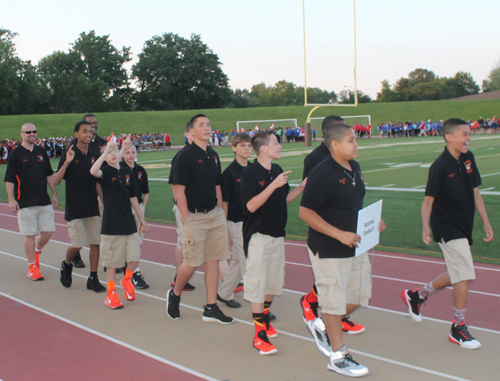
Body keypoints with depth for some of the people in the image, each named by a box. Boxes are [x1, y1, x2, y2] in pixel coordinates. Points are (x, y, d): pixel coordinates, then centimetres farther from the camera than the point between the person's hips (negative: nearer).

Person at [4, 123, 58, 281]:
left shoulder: (41, 151, 11)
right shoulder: (16, 153, -3)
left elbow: (49, 175, 17)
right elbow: (9, 179, -5)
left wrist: (54, 194, 13)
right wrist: (11, 200, -11)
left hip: (44, 201, 5)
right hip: (25, 203, -4)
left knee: (47, 232, 4)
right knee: (30, 235, -1)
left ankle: (37, 251, 32)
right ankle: (32, 266, 11)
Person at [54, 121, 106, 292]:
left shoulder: (95, 156, 7)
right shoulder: (69, 154, -6)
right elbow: (56, 181, -13)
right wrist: (66, 163, -25)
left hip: (93, 207, 4)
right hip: (74, 209, -4)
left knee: (96, 242, 2)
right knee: (77, 244, -4)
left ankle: (93, 278, 12)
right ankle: (66, 265, 27)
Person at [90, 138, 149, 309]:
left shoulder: (128, 172, 8)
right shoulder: (106, 172, -5)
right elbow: (93, 171, -31)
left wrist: (141, 218, 17)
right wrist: (106, 151, -28)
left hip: (129, 223, 4)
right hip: (111, 224, -4)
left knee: (135, 258, 1)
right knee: (112, 261, 3)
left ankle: (127, 280, 29)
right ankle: (111, 294, 17)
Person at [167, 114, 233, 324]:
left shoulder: (213, 155, 11)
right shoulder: (186, 155, -10)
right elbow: (179, 190, -13)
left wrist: (220, 213, 12)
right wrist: (186, 219, -15)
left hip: (214, 214, 7)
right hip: (194, 216, -7)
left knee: (213, 260, 7)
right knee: (191, 263, -3)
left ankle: (211, 308, 14)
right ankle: (175, 294, 25)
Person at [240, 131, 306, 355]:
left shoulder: (277, 170, 8)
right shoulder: (250, 173, -14)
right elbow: (251, 205, -23)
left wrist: (301, 188, 1)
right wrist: (273, 185, -28)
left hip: (278, 235, 8)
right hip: (258, 236, -8)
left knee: (274, 282, 16)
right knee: (257, 284, -6)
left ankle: (264, 319, 36)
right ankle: (259, 335, -3)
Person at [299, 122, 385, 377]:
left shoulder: (354, 168, 8)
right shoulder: (322, 173, -18)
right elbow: (305, 213, -19)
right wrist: (340, 234, -23)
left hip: (355, 246, 8)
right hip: (329, 250, -8)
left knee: (358, 293, 16)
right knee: (334, 301, 2)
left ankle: (325, 327, 38)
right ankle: (337, 357, 16)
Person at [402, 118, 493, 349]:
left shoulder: (468, 159, 4)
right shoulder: (440, 166, -17)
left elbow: (475, 192, 12)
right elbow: (428, 200, -15)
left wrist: (486, 222, 12)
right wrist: (425, 226, -30)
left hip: (464, 227, 8)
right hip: (447, 228, -8)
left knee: (456, 275, 18)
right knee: (465, 275, -11)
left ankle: (416, 295, 38)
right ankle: (458, 328, 4)